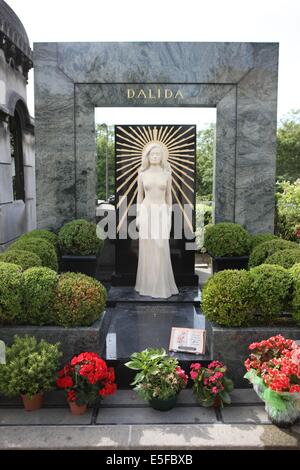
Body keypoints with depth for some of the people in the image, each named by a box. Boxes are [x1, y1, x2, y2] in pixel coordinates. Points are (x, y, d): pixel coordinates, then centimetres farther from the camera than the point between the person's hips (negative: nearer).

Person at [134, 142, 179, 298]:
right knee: (147, 248, 3)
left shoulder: (166, 173, 3)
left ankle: (162, 285, 7)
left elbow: (168, 195, 7)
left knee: (161, 249, -4)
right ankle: (147, 284, 15)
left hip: (162, 212, 0)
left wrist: (169, 216, 2)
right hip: (146, 212, 0)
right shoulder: (142, 174, 3)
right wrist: (138, 215, 4)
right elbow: (140, 195, 8)